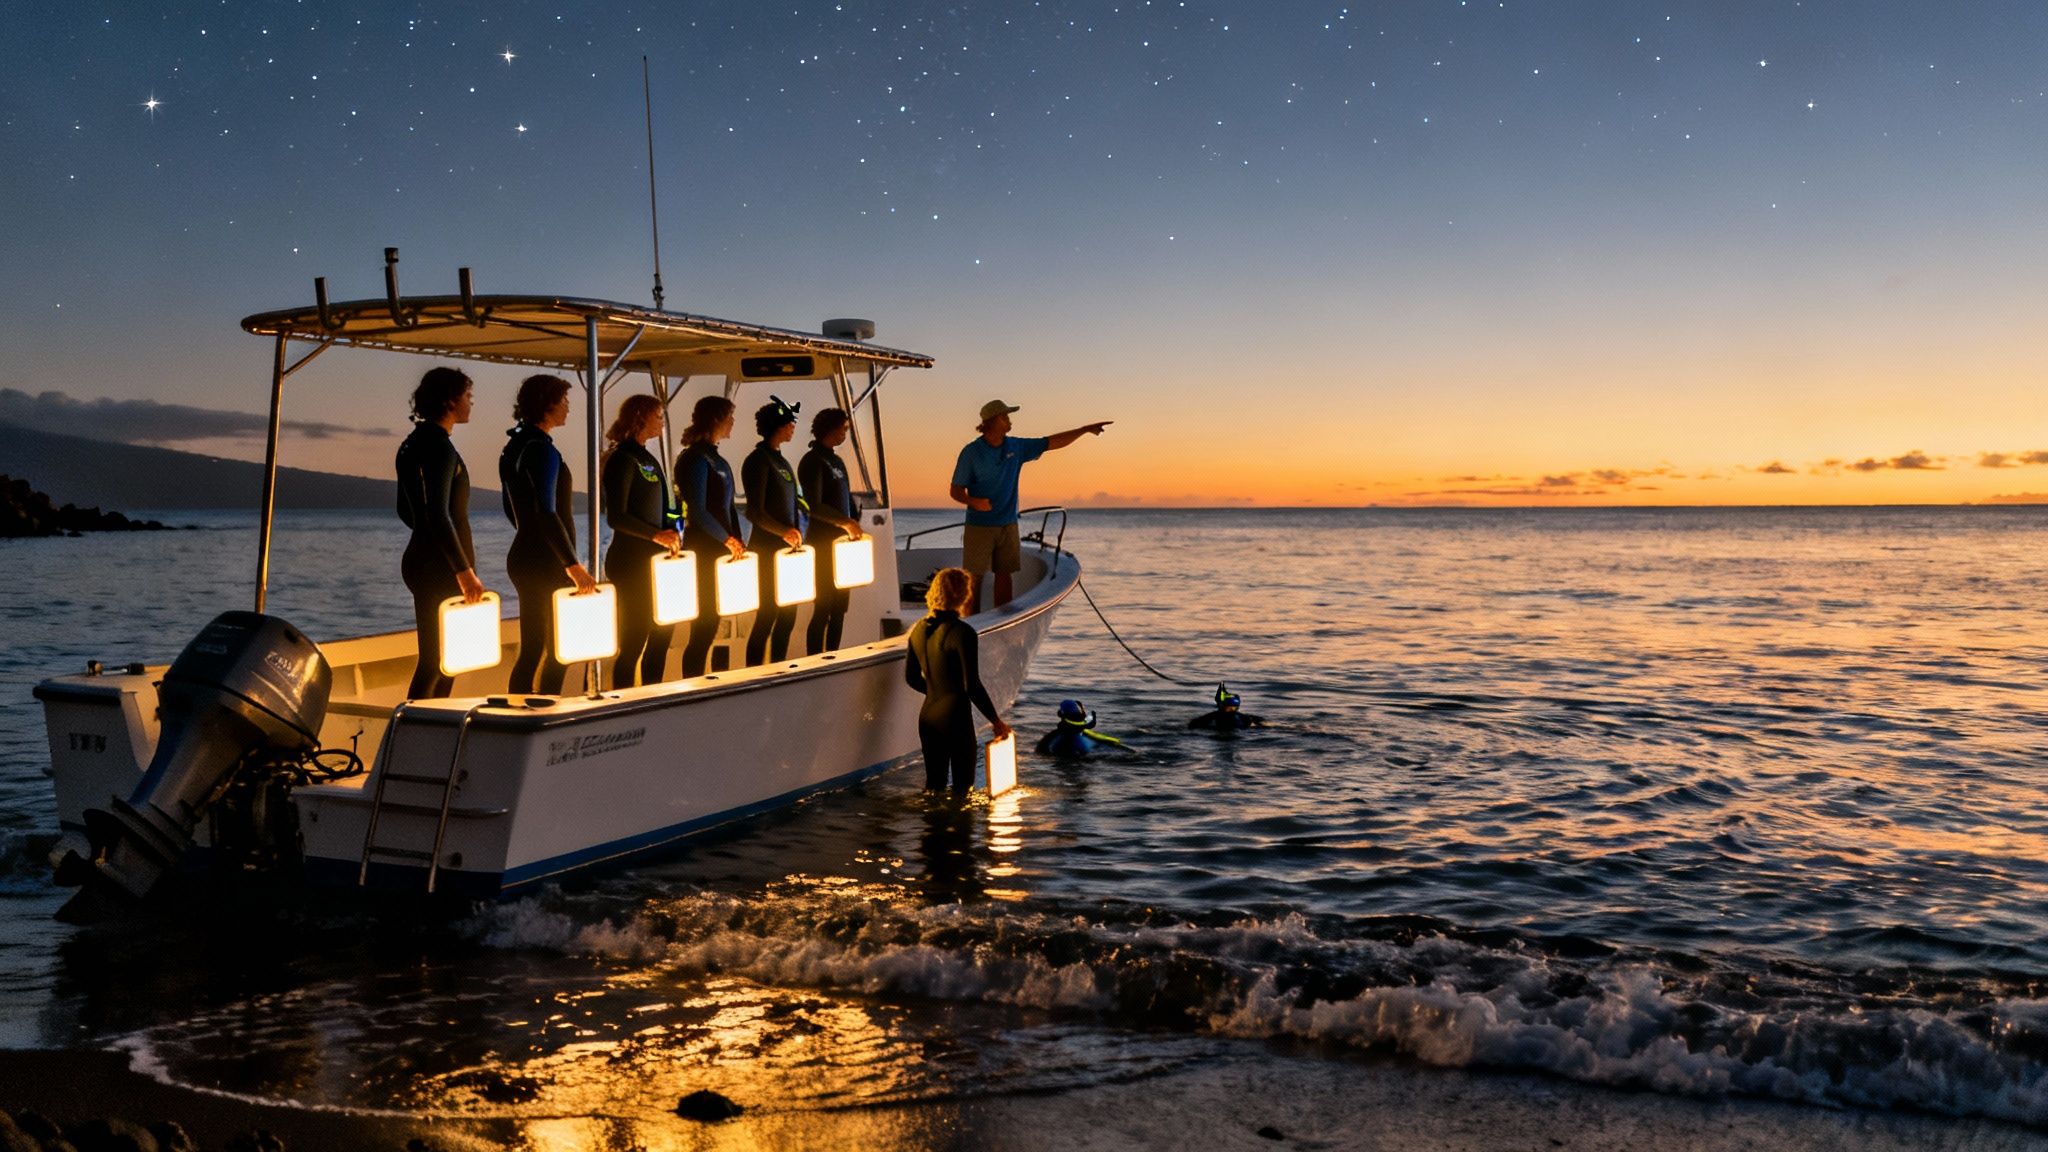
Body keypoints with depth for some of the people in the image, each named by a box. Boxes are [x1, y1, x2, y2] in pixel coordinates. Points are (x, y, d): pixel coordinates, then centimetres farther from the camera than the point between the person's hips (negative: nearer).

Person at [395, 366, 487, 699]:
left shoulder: (413, 443, 15)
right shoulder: (439, 446, -15)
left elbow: (406, 511, 22)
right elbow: (439, 515, -24)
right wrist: (465, 570, -24)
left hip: (421, 559, 10)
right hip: (439, 568, -10)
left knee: (443, 658, 16)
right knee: (436, 662, -7)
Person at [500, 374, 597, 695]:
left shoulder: (515, 446, 14)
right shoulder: (541, 449, -16)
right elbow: (547, 513, -22)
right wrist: (574, 565, -22)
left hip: (524, 556, 10)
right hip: (546, 563, -10)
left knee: (534, 648, 14)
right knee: (558, 648, -4)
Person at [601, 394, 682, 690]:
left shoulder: (648, 459, 15)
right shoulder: (623, 459, -11)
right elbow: (616, 517, -18)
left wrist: (670, 534, 7)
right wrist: (656, 535, -21)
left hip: (653, 560, 9)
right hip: (631, 561, -9)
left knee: (662, 632, 13)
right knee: (634, 640, -5)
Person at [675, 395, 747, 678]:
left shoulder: (715, 458, 15)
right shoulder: (696, 458, -12)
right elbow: (698, 511, -18)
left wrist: (737, 542, 6)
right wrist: (728, 539, -11)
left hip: (720, 549, 9)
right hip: (704, 551, -9)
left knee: (709, 624, 12)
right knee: (704, 626, -5)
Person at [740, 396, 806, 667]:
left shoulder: (781, 461, 15)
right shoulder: (758, 460, -9)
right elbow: (755, 512, -15)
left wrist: (798, 542, 14)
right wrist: (784, 531, -25)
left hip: (786, 550, 8)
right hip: (767, 551, -8)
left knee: (787, 617, 10)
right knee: (767, 617, -7)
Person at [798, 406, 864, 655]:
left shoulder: (836, 461, 17)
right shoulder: (813, 461, -9)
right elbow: (814, 506, -17)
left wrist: (854, 524, 5)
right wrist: (844, 522, -22)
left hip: (842, 543, 8)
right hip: (823, 545, -8)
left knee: (840, 606, 10)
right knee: (824, 607, -8)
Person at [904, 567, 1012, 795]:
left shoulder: (919, 629, 4)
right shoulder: (962, 633, -18)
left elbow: (912, 677, 13)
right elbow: (972, 685, -19)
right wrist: (996, 721, -11)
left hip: (928, 717, 7)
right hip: (955, 718, -7)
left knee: (933, 784, 18)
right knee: (962, 786, 4)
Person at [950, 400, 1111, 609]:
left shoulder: (1016, 447, 4)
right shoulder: (971, 452, -9)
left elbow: (1053, 442, 9)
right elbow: (956, 491, -7)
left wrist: (1086, 429, 6)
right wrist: (973, 501, -28)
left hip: (1008, 525, 5)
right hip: (979, 526, -5)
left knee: (1004, 575, 6)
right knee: (974, 578, -2)